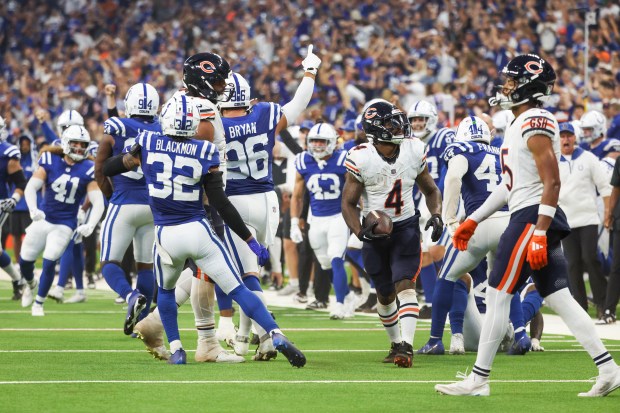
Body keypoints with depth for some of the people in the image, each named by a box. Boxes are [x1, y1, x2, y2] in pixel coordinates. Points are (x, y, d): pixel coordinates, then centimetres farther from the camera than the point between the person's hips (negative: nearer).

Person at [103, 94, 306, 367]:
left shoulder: (147, 143, -2)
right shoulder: (204, 153, -5)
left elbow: (106, 169, 11)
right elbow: (221, 205, -6)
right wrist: (250, 240, 0)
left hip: (166, 235, 1)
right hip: (198, 232, -1)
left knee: (165, 290, 29)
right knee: (238, 290, 0)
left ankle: (176, 350, 20)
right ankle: (277, 337, -14)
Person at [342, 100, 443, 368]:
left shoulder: (413, 151, -6)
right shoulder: (361, 159, -15)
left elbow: (431, 190, 9)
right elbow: (349, 203, -9)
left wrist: (436, 215, -10)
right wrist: (360, 232, -26)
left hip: (406, 227, 0)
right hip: (375, 232, 0)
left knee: (404, 285, -18)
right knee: (385, 295, 11)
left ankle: (406, 345, -27)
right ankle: (396, 343, 31)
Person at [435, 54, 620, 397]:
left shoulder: (535, 124, -14)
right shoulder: (519, 125, 17)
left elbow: (552, 182, -19)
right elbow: (510, 185, 23)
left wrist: (538, 233, -24)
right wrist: (473, 220, 24)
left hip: (533, 217, -10)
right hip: (530, 218, 10)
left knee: (497, 295, -5)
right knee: (559, 299, 8)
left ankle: (478, 379, -1)